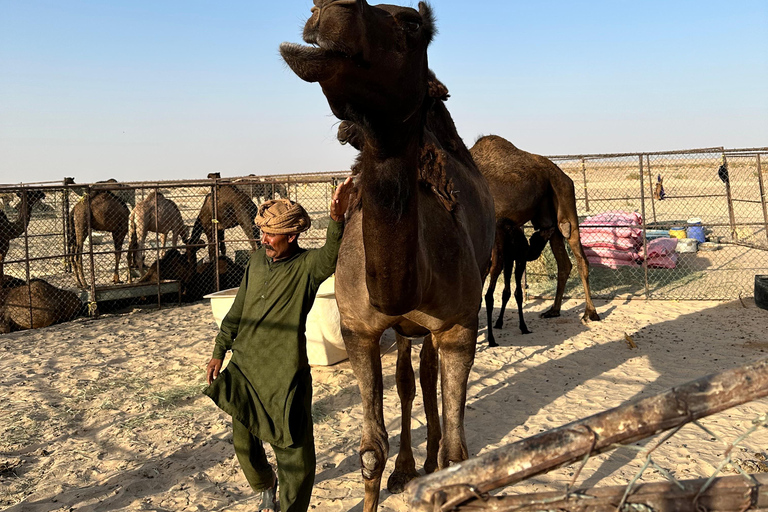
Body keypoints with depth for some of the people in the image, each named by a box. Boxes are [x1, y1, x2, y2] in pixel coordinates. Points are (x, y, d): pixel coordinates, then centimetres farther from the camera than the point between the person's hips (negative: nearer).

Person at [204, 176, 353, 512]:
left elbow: (332, 255, -36)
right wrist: (219, 351, 15)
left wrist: (337, 219, -54)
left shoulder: (306, 267, -12)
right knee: (244, 444, 19)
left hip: (285, 375, -5)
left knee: (296, 455, 0)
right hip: (243, 370, 5)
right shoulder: (257, 260, 4)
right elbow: (237, 311, 14)